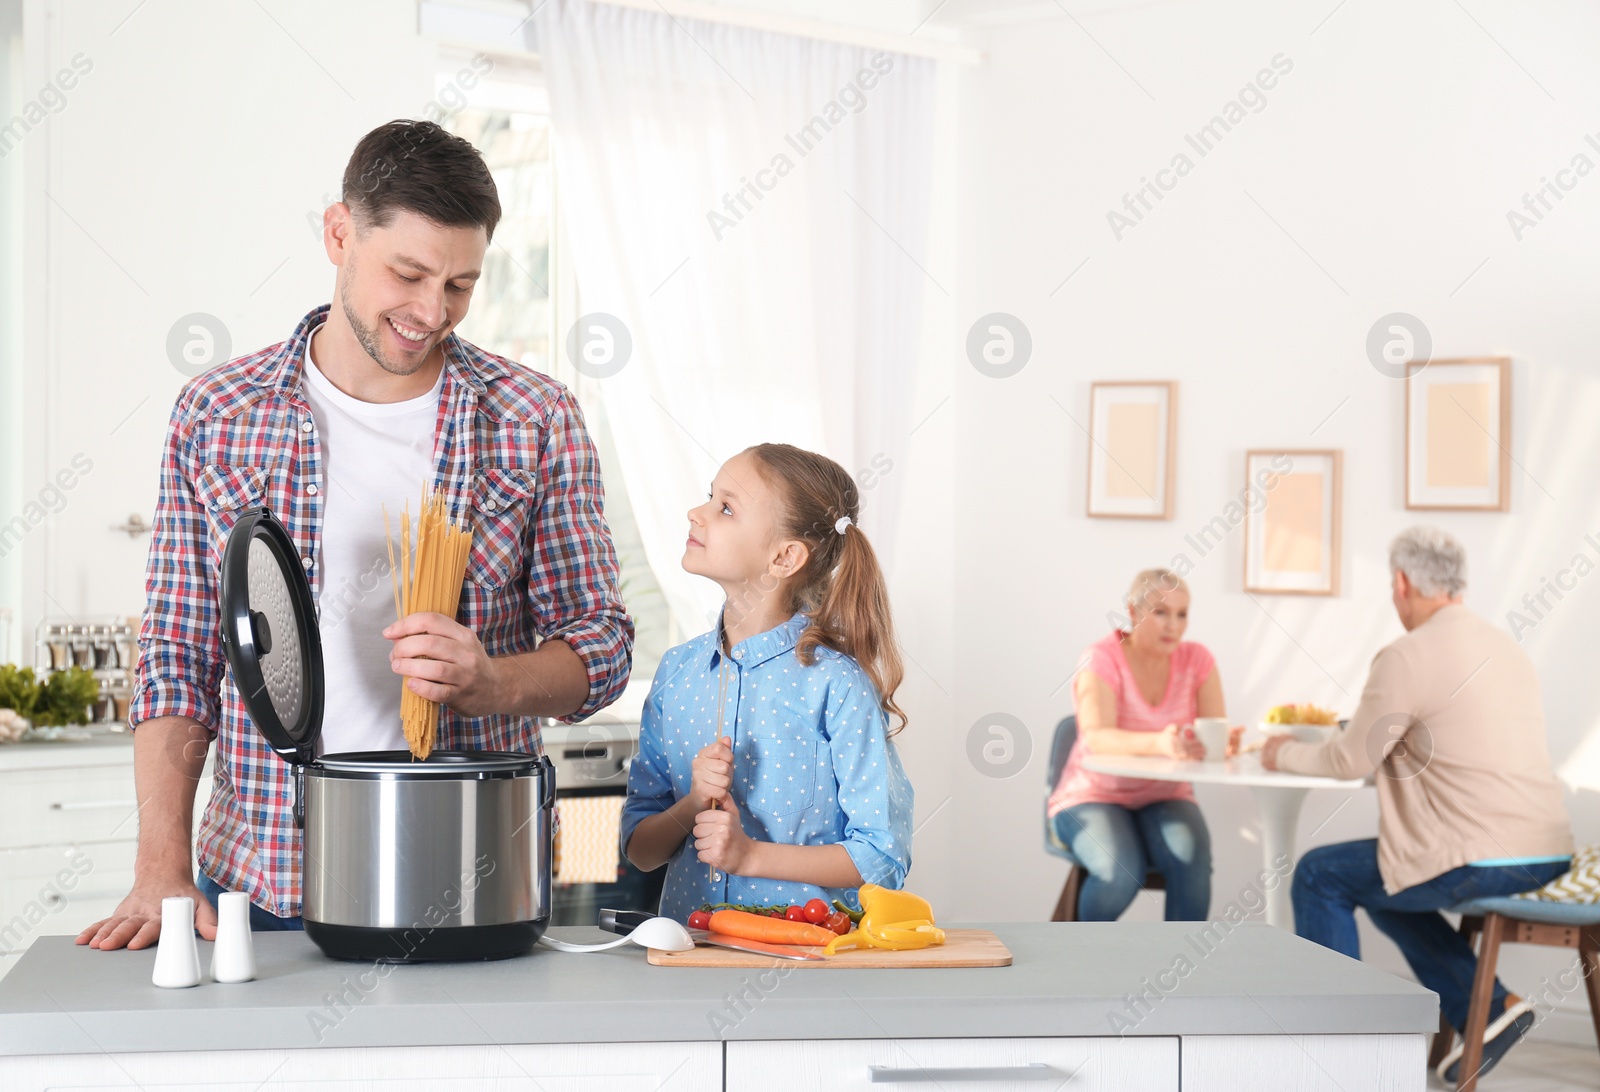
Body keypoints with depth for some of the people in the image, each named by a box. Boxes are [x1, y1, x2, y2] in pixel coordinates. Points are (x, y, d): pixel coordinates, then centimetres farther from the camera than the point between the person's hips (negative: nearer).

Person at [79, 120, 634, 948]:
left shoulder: (535, 421, 0)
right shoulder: (215, 414, 2)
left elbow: (602, 648, 1)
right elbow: (175, 660, 4)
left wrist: (490, 679, -19)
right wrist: (160, 870, -6)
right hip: (263, 883, 1)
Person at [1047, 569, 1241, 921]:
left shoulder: (1196, 660, -1)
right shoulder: (1102, 659, -13)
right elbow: (1097, 738, -29)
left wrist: (1224, 740, -36)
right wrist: (1159, 743, -48)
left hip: (1165, 798, 3)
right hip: (1095, 796, -3)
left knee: (1192, 859, -29)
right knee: (1119, 874, -31)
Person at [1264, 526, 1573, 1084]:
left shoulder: (1406, 657, -12)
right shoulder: (1508, 647, 13)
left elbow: (1351, 760, -5)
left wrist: (1284, 753, 13)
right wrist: (1392, 718, 31)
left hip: (1483, 862, -8)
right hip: (1547, 855, 8)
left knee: (1319, 876, 9)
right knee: (1384, 883, 28)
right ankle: (1489, 1007, 18)